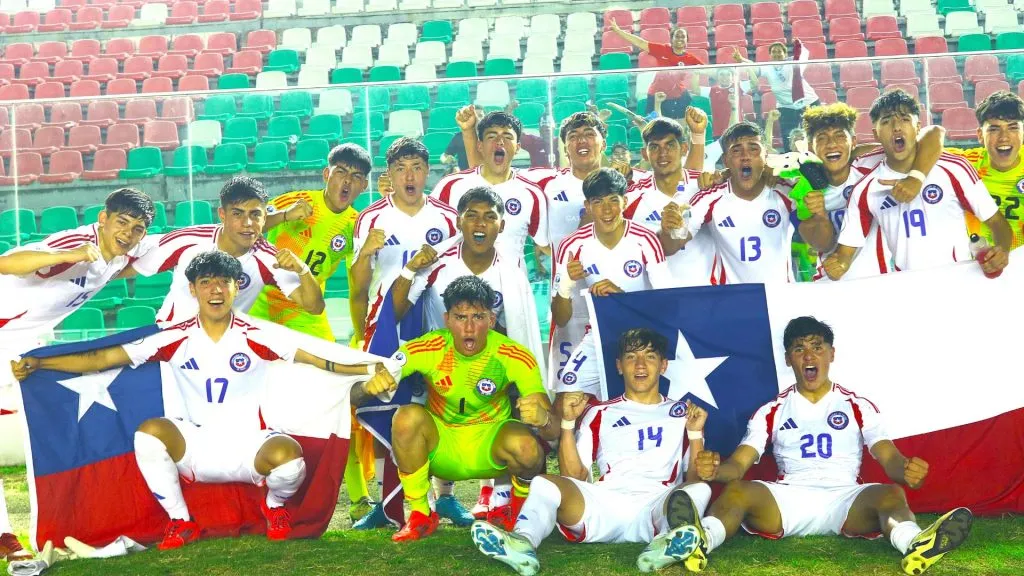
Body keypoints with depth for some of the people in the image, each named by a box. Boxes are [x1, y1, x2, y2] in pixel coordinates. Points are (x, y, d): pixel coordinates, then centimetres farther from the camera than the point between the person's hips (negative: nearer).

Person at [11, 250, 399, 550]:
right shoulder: (174, 339, -1)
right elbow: (102, 359, 0)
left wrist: (370, 370, -23)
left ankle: (275, 505, 8)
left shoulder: (257, 337, -4)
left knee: (288, 456, -32)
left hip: (247, 447, -1)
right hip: (194, 449, 2)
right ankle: (181, 522, -4)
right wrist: (35, 363, -6)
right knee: (150, 431, -27)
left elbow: (320, 359, -9)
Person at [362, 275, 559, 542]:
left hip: (490, 448, 0)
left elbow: (553, 430, -23)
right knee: (407, 416, -30)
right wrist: (372, 384, -45)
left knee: (525, 447, -33)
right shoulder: (426, 349, -19)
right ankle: (420, 515, -9)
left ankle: (522, 508, 3)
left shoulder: (516, 357, -19)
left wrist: (543, 419, -49)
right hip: (440, 448, 1)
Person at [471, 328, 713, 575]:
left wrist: (695, 432, -2)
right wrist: (568, 423, 2)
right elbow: (574, 476, 11)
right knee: (544, 483, -24)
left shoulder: (682, 413, 20)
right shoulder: (600, 414, 21)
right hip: (605, 506, 1)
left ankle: (672, 543, -65)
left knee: (700, 490, -32)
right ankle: (523, 542, -57)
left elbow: (695, 478, 11)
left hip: (658, 507, -1)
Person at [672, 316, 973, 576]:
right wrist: (714, 469, -22)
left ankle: (915, 545, -67)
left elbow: (891, 460, 3)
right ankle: (699, 541, -63)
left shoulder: (860, 407, 14)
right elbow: (738, 465, 5)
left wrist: (907, 470, -25)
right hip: (787, 500, 0)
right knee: (737, 490, -32)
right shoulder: (770, 412, 15)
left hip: (845, 500, 0)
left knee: (891, 493, -33)